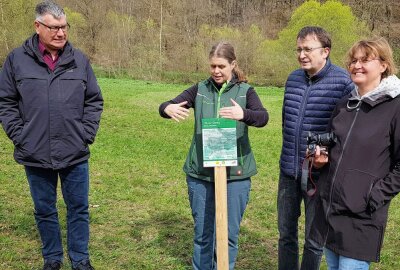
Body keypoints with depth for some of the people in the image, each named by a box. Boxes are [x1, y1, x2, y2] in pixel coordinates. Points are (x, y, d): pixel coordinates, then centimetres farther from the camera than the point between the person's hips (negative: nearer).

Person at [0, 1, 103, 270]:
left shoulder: (80, 60, 2)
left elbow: (94, 101, 7)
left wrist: (87, 134, -1)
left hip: (75, 154, 1)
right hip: (35, 155, 0)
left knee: (79, 208, 10)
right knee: (45, 210, 14)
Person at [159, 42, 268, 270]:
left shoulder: (245, 91, -1)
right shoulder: (200, 89, 5)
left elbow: (263, 117, -19)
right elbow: (166, 105, -3)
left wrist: (243, 114, -42)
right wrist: (168, 108, -28)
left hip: (235, 174, -1)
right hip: (200, 173, 2)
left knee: (229, 233, 9)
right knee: (203, 232, 14)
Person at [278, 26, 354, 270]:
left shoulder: (343, 81, -13)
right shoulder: (294, 78, 5)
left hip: (320, 174, -5)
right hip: (289, 171, 5)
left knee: (314, 240, 10)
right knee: (286, 233, 17)